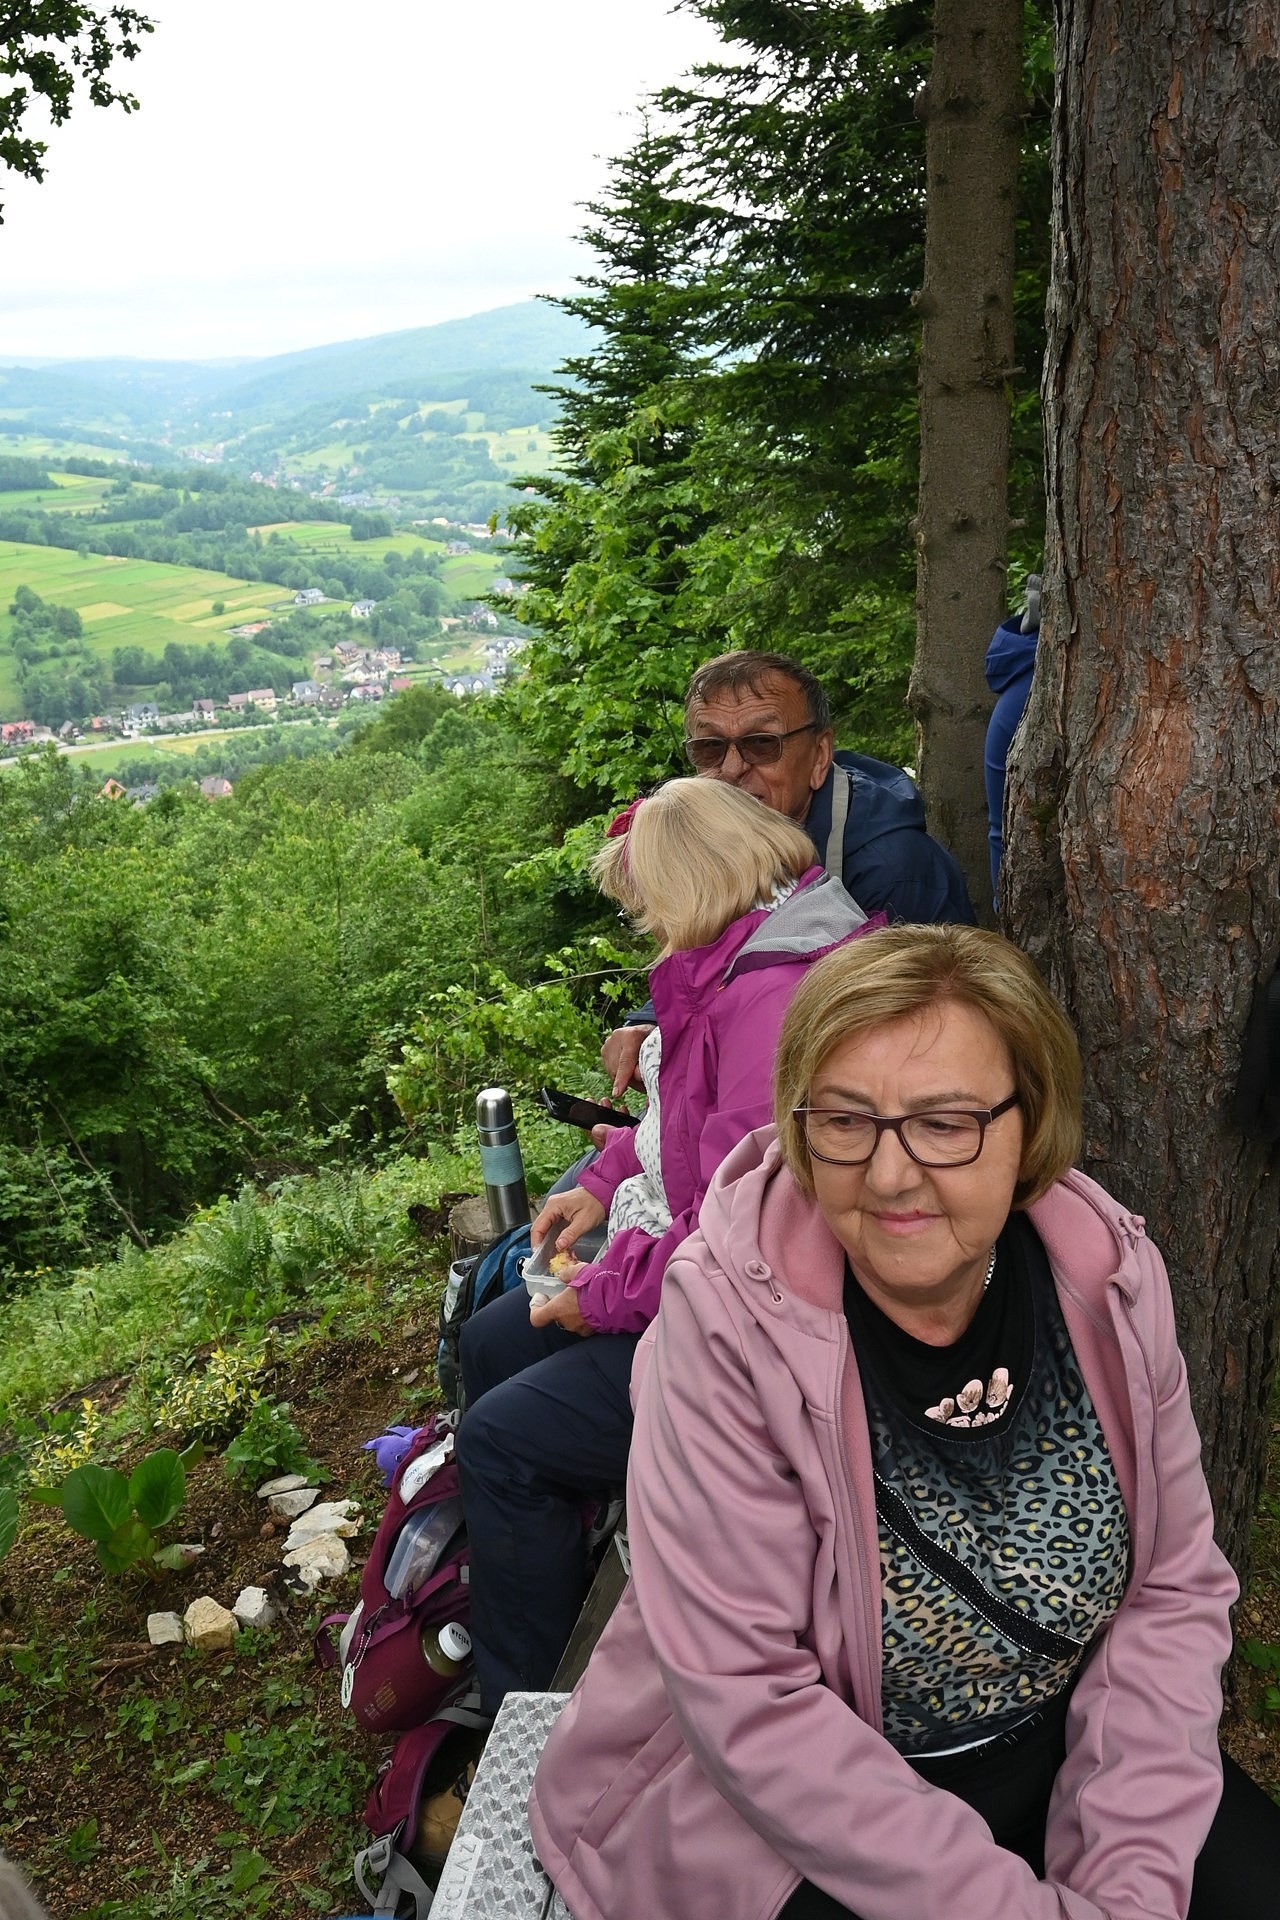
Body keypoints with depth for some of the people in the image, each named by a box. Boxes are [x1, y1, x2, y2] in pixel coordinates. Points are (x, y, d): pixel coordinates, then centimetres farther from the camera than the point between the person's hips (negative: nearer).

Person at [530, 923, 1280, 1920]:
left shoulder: (1111, 1277, -11)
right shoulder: (730, 1321, -24)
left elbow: (1173, 1591, -3)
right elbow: (746, 1699, -22)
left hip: (1055, 1745, 4)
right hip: (779, 1802, -3)